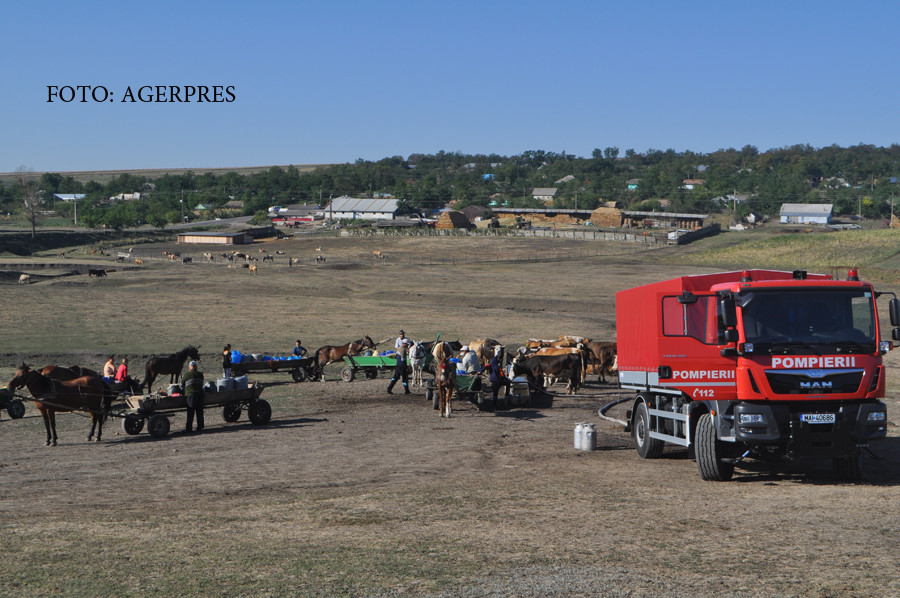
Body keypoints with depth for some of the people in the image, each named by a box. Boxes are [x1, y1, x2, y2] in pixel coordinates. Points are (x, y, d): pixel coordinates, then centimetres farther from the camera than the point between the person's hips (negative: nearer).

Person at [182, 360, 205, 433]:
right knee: (199, 412, 10)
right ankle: (200, 428, 14)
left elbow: (182, 383, 9)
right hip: (200, 393, 4)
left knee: (190, 412, 0)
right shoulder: (200, 374, 8)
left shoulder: (187, 374, -4)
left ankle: (188, 430, 0)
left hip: (190, 395, -4)